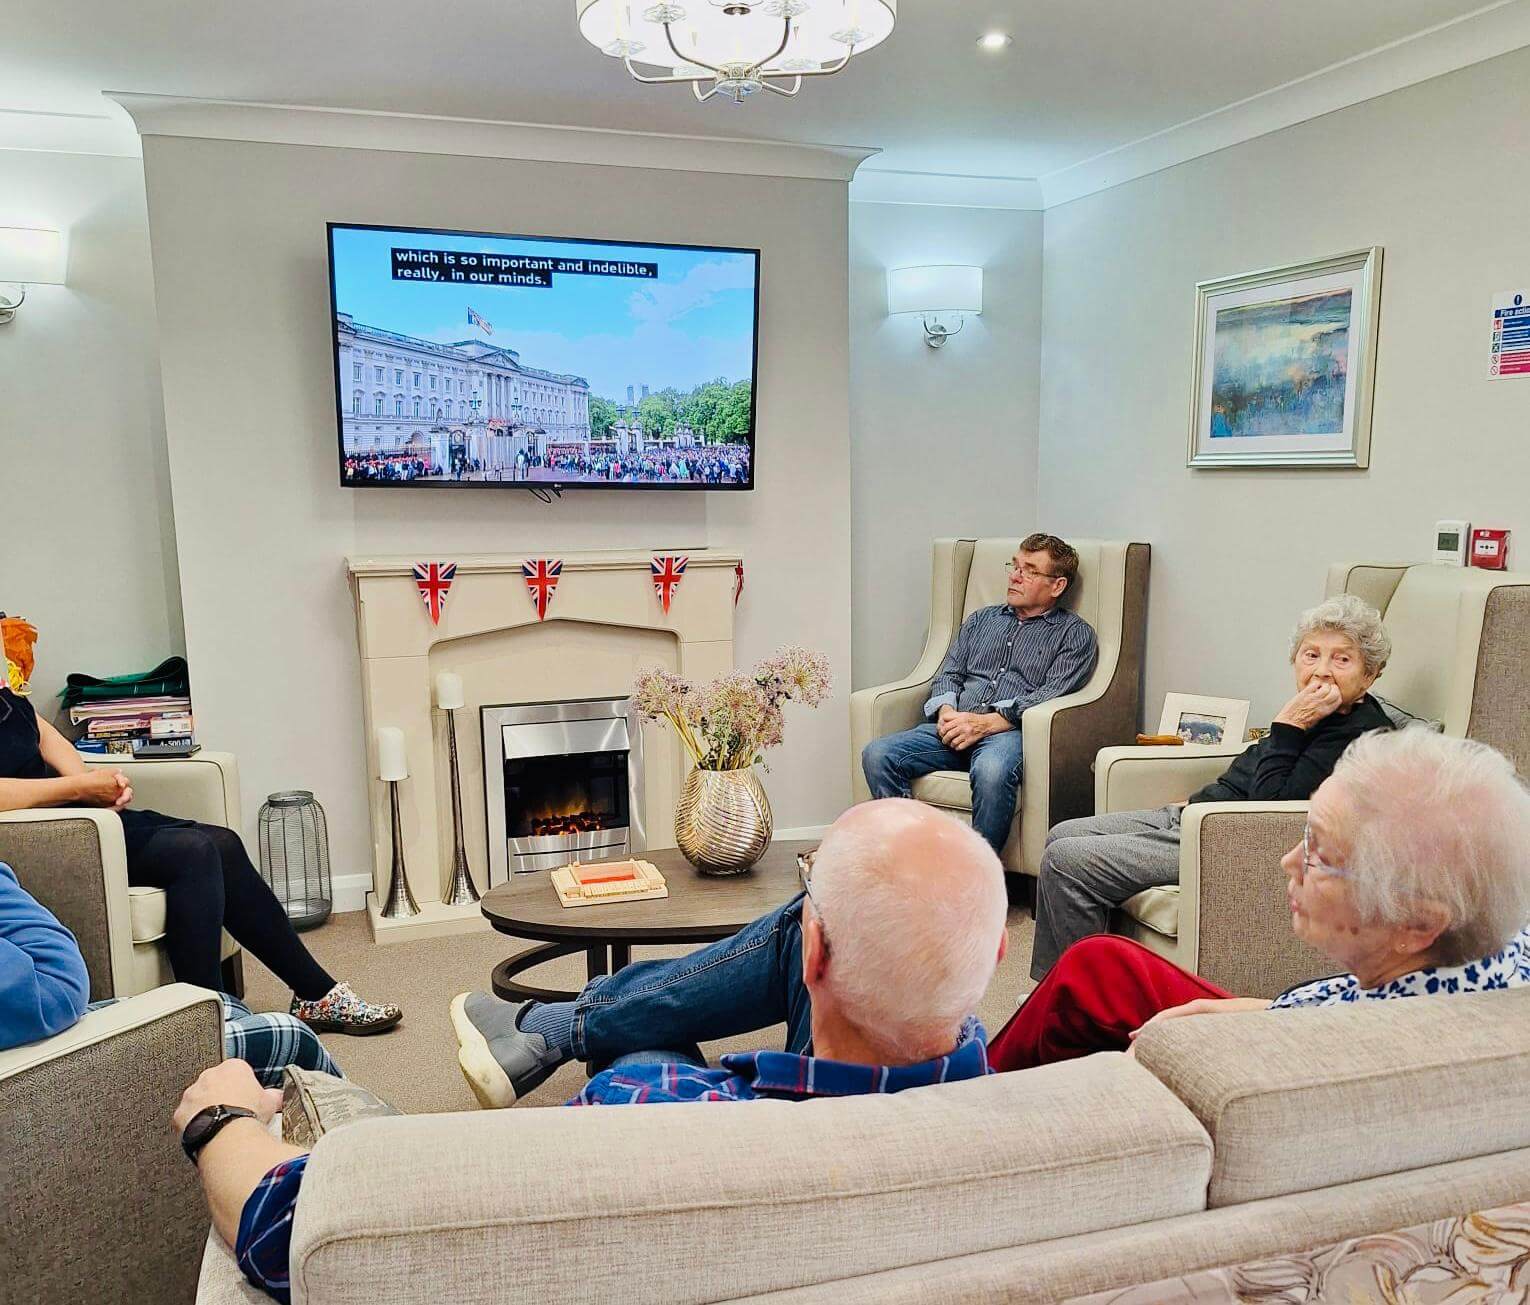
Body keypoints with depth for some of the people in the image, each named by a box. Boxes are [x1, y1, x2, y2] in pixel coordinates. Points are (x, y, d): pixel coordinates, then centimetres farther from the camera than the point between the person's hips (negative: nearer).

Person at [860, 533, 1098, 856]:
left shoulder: (1074, 633, 12)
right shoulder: (981, 619, 28)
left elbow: (1053, 693, -3)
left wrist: (986, 722, -14)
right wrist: (946, 712, -2)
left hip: (1010, 731, -5)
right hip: (954, 729, 5)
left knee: (991, 770, -41)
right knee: (877, 754, -22)